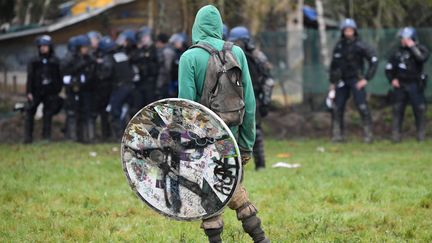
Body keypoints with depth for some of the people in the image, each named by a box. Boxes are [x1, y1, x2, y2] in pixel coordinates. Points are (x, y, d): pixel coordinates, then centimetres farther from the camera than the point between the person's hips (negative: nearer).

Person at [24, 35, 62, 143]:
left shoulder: (55, 61, 6)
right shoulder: (34, 61, 3)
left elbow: (59, 77, 8)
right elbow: (30, 77, 1)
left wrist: (58, 90, 3)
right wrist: (29, 92, -6)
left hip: (50, 93, 1)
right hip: (36, 92, -1)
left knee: (48, 114, 3)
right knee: (30, 113, -4)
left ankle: (46, 135, 10)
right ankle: (28, 137, -2)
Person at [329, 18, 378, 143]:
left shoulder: (360, 46, -7)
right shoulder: (339, 46, 9)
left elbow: (374, 61, -9)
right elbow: (334, 65, 20)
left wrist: (366, 78, -13)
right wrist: (332, 82, 16)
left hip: (356, 80, -5)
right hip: (342, 81, 5)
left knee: (362, 107, -13)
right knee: (337, 108, 2)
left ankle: (368, 135, -9)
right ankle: (338, 135, 10)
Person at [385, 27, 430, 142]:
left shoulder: (420, 49, -1)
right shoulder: (398, 52, 8)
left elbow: (422, 58, -26)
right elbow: (389, 67, 16)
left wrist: (412, 46, -20)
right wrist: (392, 79, 1)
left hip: (415, 85, -3)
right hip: (400, 85, 3)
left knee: (420, 109, -4)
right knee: (397, 110, 2)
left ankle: (421, 135, 3)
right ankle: (395, 135, 5)